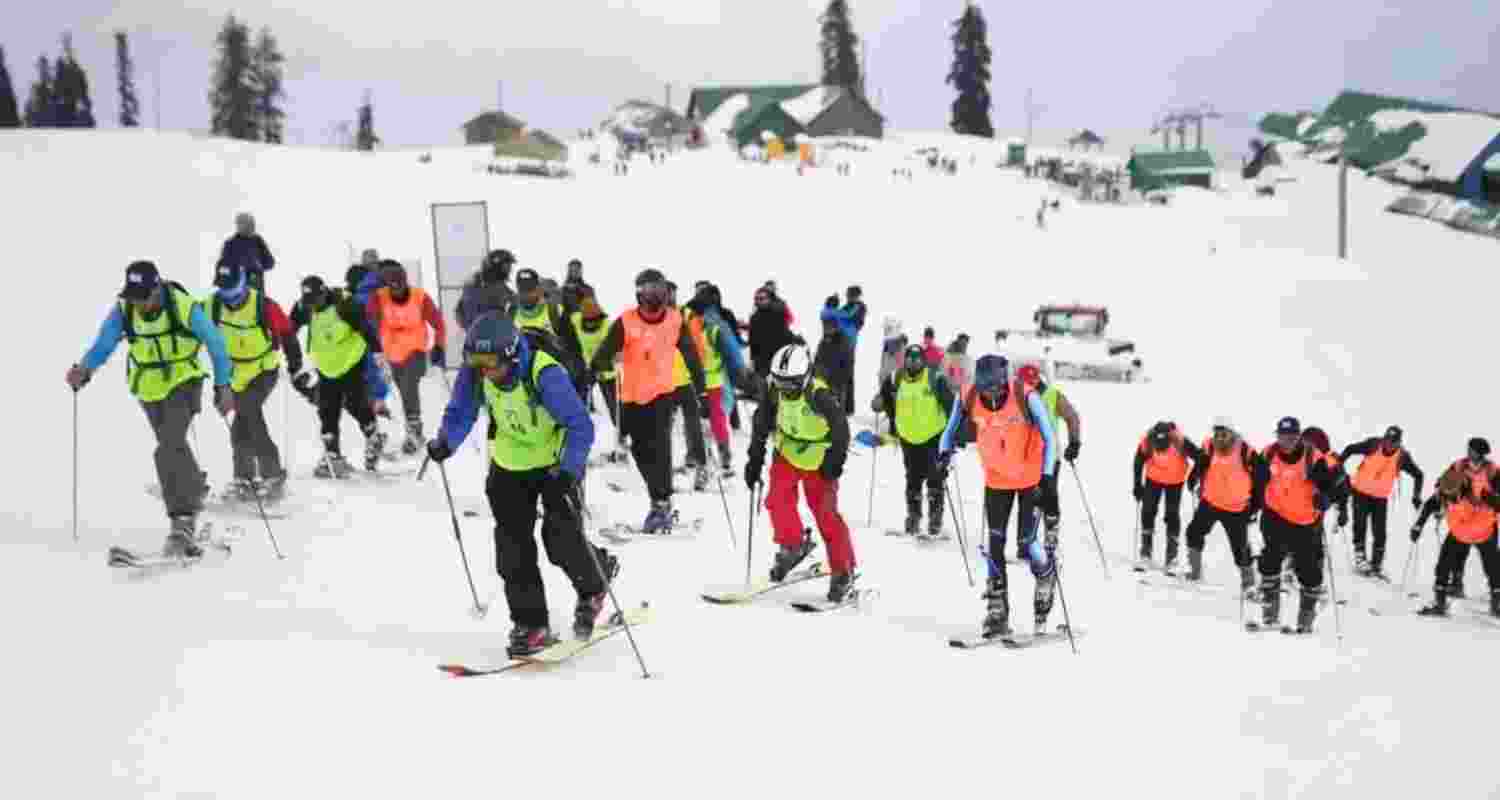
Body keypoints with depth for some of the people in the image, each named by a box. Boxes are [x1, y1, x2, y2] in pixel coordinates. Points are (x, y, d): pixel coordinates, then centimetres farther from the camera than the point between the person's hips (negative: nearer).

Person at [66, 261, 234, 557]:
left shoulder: (185, 307, -22)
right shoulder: (122, 311, -14)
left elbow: (215, 343, -13)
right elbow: (103, 345, -16)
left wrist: (222, 386, -14)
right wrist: (84, 369, -36)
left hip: (183, 383, -5)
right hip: (149, 388, 5)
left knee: (170, 447, -22)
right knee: (173, 447, 20)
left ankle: (183, 521, -20)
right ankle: (195, 491, 46)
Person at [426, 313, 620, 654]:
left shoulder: (545, 374, -33)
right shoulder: (474, 373, -18)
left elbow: (580, 427, -31)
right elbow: (461, 414, -6)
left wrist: (570, 470, -43)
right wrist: (445, 441, -27)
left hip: (556, 463, -5)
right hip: (509, 465, 5)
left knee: (561, 538, -11)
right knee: (513, 546, -2)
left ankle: (593, 590, 21)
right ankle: (531, 624, 8)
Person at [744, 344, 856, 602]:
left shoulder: (819, 395, -26)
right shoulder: (776, 393, -10)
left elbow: (841, 427, -21)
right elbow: (761, 424, 2)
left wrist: (835, 460, -27)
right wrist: (755, 459, 1)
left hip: (818, 461, -5)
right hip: (787, 454, 5)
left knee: (826, 515, -5)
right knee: (777, 500, -13)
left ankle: (843, 572, 8)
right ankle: (793, 545, 12)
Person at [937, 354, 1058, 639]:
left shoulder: (1026, 397, -26)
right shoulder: (967, 398, -16)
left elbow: (1049, 439, -18)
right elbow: (951, 432, 1)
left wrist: (1048, 478, -25)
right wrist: (944, 456, -17)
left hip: (1031, 479, -3)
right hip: (997, 480, 3)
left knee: (1027, 543, -7)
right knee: (995, 544, 1)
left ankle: (1046, 576, 27)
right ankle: (997, 614, 9)